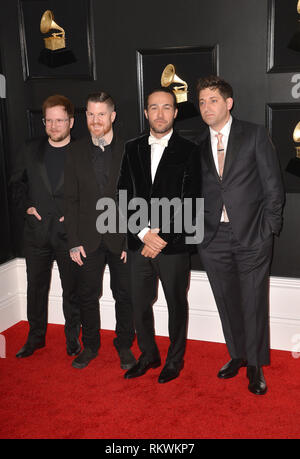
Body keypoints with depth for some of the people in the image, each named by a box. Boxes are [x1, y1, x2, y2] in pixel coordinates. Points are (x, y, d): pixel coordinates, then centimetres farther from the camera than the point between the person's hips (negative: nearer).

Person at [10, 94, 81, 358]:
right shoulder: (31, 150, 7)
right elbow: (17, 183, 16)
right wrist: (26, 206, 1)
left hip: (69, 233, -3)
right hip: (37, 231, 3)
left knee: (72, 289, 9)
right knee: (36, 287, 13)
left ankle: (73, 337, 27)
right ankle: (36, 337, 31)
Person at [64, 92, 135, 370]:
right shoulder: (76, 153, 5)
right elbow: (71, 199, 4)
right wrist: (73, 241, -3)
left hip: (122, 238, -1)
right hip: (88, 240, 2)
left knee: (124, 295, 9)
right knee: (87, 295, 11)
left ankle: (124, 346, 28)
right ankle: (90, 346, 30)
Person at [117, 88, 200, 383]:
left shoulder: (188, 151, -3)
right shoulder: (132, 149, 8)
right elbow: (123, 197, 2)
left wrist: (160, 234, -13)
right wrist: (143, 234, -10)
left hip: (174, 245, -3)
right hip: (138, 244, 3)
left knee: (176, 305, 12)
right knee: (139, 304, 14)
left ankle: (175, 359, 32)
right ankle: (148, 355, 35)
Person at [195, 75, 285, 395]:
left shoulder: (254, 135, 1)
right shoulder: (197, 146, 9)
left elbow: (273, 186, -1)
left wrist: (269, 228, -7)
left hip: (251, 236, -3)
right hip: (213, 238, 3)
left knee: (254, 303, 5)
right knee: (227, 302, 13)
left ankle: (255, 365, 22)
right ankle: (237, 355, 33)